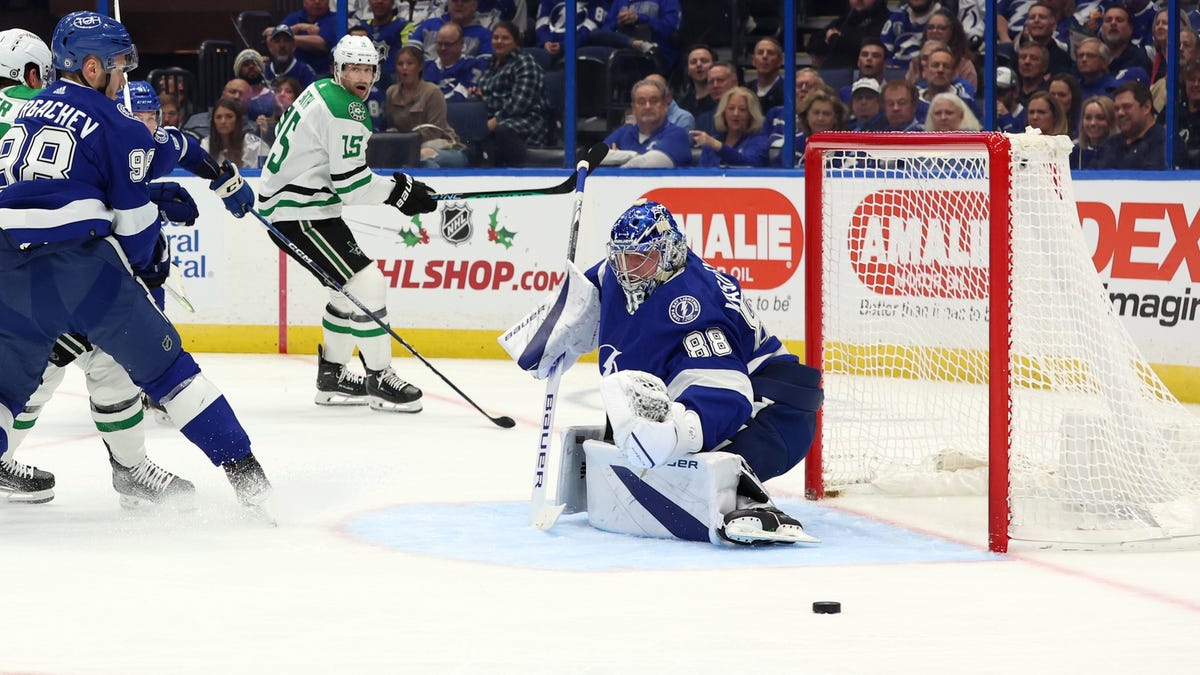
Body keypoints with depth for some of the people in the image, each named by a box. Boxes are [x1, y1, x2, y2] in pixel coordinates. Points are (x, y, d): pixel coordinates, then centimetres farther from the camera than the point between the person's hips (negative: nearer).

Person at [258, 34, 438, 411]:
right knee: (366, 283, -12)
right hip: (300, 214, -11)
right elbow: (350, 185, -22)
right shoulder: (346, 111, -19)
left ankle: (332, 376, 24)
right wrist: (399, 190, -9)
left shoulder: (320, 91, 13)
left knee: (351, 289, 18)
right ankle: (379, 380, -6)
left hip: (285, 202, 11)